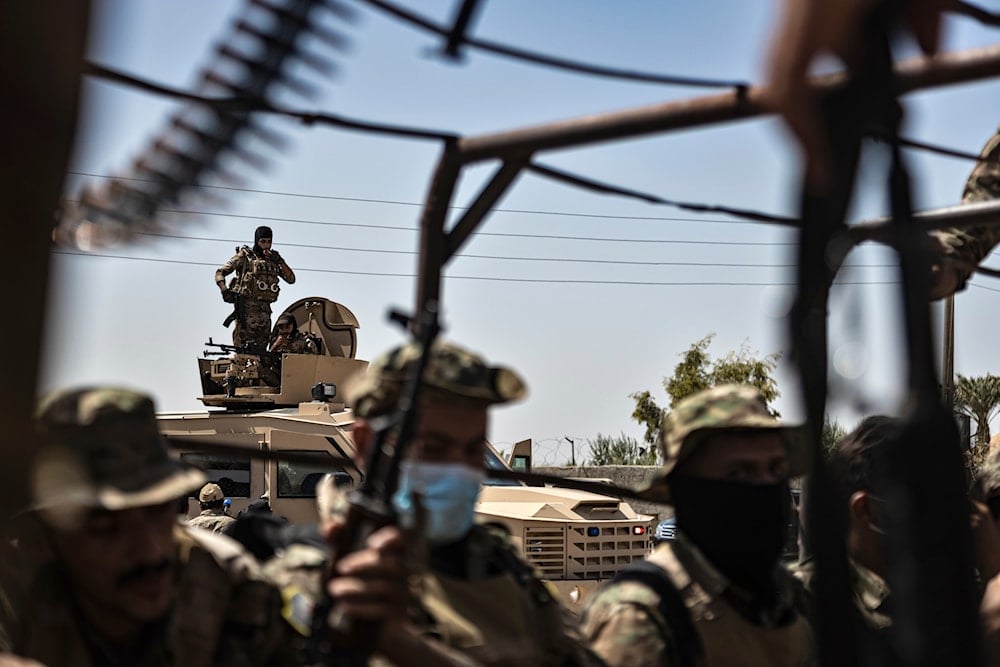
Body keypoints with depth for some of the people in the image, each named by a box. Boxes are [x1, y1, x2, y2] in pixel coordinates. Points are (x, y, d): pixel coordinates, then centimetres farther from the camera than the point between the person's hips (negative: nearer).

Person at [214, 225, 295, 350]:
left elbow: (291, 279, 11)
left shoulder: (274, 258, 17)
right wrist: (224, 290, -17)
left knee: (260, 348, 6)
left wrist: (280, 262, -1)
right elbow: (220, 272, 1)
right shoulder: (245, 256, 3)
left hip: (265, 308, 5)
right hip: (246, 307, -5)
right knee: (241, 346, -11)